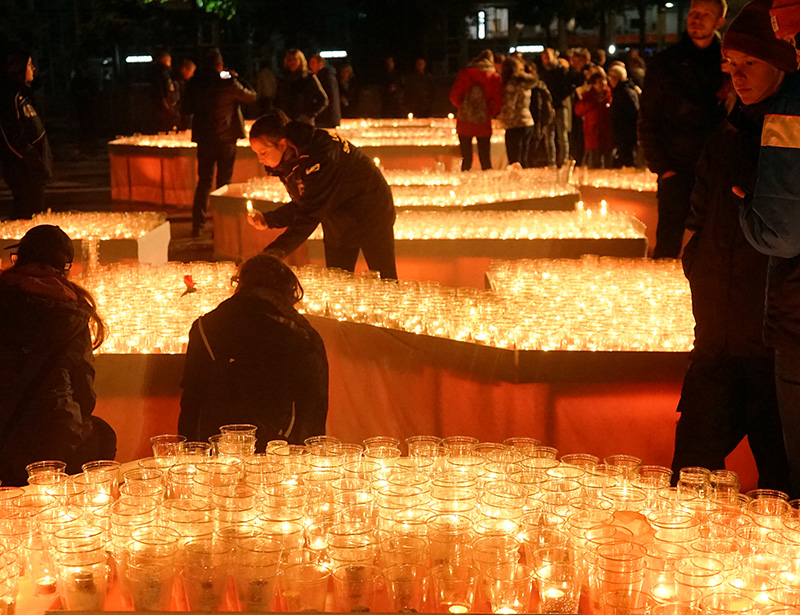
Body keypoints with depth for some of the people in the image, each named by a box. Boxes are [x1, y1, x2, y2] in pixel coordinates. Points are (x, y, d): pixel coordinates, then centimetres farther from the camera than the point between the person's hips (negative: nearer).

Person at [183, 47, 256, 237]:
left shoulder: (194, 84, -4)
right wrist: (236, 78, 10)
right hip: (226, 138, -3)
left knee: (204, 181, 13)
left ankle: (197, 225, 11)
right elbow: (251, 96, 0)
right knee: (224, 182, 6)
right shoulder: (228, 84, -14)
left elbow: (187, 109, 8)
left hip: (203, 138, 3)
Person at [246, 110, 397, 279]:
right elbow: (301, 206, 2)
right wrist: (267, 219, -15)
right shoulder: (287, 160, -7)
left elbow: (310, 214, -39)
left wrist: (274, 252, -44)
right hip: (337, 224, 8)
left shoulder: (319, 156, -34)